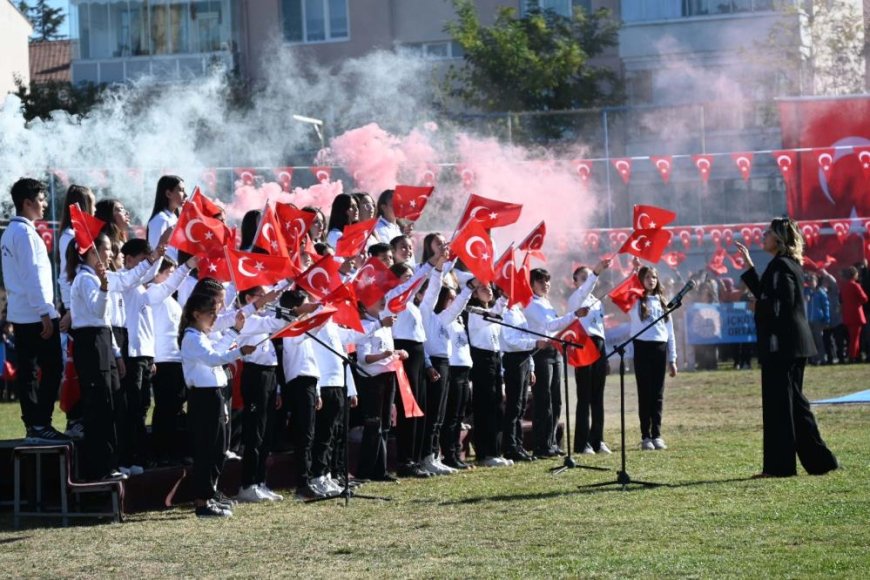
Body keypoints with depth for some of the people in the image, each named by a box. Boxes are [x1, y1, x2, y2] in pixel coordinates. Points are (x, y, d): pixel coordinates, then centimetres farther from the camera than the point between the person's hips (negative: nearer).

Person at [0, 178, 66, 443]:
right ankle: (40, 424, -9)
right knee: (52, 369, -7)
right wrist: (45, 313, -18)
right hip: (35, 313, -9)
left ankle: (32, 425, 10)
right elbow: (33, 276, -18)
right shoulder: (25, 232, -13)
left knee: (27, 370, 8)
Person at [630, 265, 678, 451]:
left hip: (660, 349, 3)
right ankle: (646, 436, 1)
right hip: (642, 348, -3)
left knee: (658, 394, 4)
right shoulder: (635, 301, 3)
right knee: (645, 393, -1)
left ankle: (657, 434, 8)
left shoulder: (661, 301, 14)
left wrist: (672, 359, 10)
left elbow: (670, 331, 14)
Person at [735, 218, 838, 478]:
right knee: (794, 401, 14)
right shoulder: (790, 264, 17)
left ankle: (779, 465, -2)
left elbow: (778, 303, -23)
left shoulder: (780, 265, -13)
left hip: (781, 345, -10)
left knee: (778, 401, -5)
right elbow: (765, 296, 25)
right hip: (794, 345, 10)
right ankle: (818, 459, 15)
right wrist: (749, 267, 26)